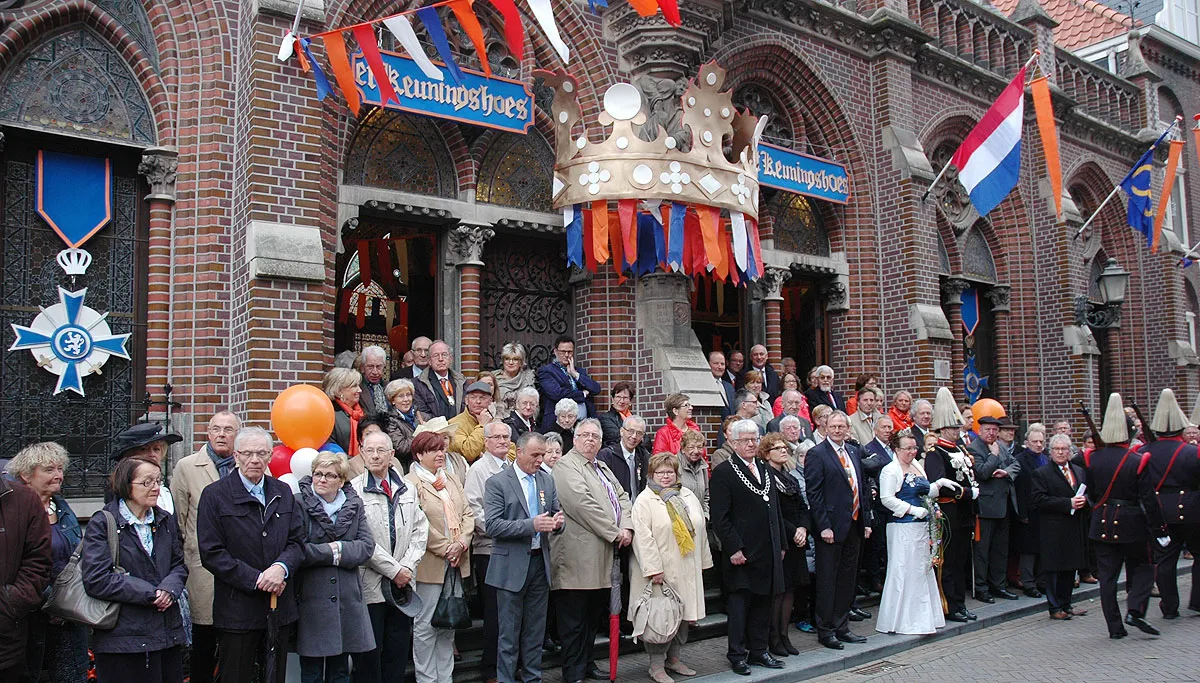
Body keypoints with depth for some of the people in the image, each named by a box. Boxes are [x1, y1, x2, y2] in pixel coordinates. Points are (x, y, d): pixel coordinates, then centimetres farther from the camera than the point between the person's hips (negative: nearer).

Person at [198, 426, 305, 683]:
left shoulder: (283, 493, 11)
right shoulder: (215, 494, -3)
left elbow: (297, 541, 8)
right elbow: (211, 553, -8)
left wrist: (281, 567, -14)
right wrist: (256, 579, -14)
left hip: (280, 609, 4)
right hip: (237, 610, -4)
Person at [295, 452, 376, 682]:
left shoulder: (354, 505, 7)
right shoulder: (299, 505, -6)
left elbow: (367, 546, -1)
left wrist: (338, 548, -14)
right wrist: (332, 552, -10)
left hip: (346, 599, 4)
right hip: (311, 600, -4)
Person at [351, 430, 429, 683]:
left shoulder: (408, 490, 10)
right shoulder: (354, 490, -8)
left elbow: (420, 530, 7)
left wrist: (408, 566, -6)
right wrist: (393, 570, -12)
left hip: (402, 585, 5)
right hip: (370, 585, -4)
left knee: (398, 654, 11)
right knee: (369, 656, 4)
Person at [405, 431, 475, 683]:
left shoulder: (452, 481, 16)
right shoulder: (411, 483, -8)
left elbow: (467, 514, 11)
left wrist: (462, 543, -6)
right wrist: (446, 548, -14)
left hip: (455, 562, 7)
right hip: (429, 564, -7)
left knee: (449, 624, 13)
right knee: (425, 626, 1)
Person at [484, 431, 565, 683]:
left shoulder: (547, 480, 9)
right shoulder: (497, 483, -8)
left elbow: (555, 513, 16)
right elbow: (492, 525, -16)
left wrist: (558, 521, -9)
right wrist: (531, 525, -25)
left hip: (540, 562, 5)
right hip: (512, 566, -5)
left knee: (536, 629, 14)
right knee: (509, 632, 3)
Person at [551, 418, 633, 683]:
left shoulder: (602, 467, 20)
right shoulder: (567, 466, -10)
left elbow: (622, 497, 17)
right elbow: (583, 504, -20)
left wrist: (627, 527, -2)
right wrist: (615, 533, -15)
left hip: (602, 556, 9)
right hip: (580, 556, -9)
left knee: (593, 613, 18)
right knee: (574, 619, 0)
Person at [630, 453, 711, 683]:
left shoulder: (689, 497, 13)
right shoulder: (645, 500, -7)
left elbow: (700, 530, 16)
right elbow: (642, 537, -14)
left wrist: (703, 561, 13)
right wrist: (653, 568, -19)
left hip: (687, 570, 6)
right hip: (661, 571, -6)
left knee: (684, 614, 12)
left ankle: (673, 657, 26)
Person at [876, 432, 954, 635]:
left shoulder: (917, 467, 14)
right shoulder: (890, 470, -11)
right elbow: (887, 498, -19)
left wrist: (939, 483, 9)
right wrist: (912, 509, -20)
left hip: (921, 527, 9)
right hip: (901, 528, -9)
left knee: (923, 569, 14)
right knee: (903, 571, -5)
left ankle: (921, 617, 24)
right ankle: (900, 620, 3)